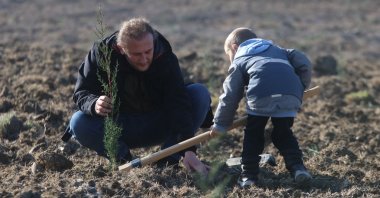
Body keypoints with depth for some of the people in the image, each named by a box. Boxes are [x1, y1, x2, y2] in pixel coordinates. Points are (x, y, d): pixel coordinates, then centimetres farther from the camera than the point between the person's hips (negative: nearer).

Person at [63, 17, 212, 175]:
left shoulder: (165, 57, -22)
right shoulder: (102, 53, -19)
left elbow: (179, 105, -30)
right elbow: (81, 92, -14)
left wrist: (188, 150, -43)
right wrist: (94, 104, -40)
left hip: (157, 127, 0)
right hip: (118, 125, 0)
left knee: (200, 93, -23)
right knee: (78, 123, -30)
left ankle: (168, 158, -20)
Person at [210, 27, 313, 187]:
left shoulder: (239, 62, 26)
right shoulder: (278, 50, 38)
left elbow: (229, 97, 22)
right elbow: (303, 62, 23)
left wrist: (220, 125, 30)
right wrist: (301, 87, 31)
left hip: (261, 96, -3)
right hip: (291, 97, 3)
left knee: (253, 134, 16)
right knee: (283, 133, 22)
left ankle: (249, 174, 11)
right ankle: (297, 167, 6)